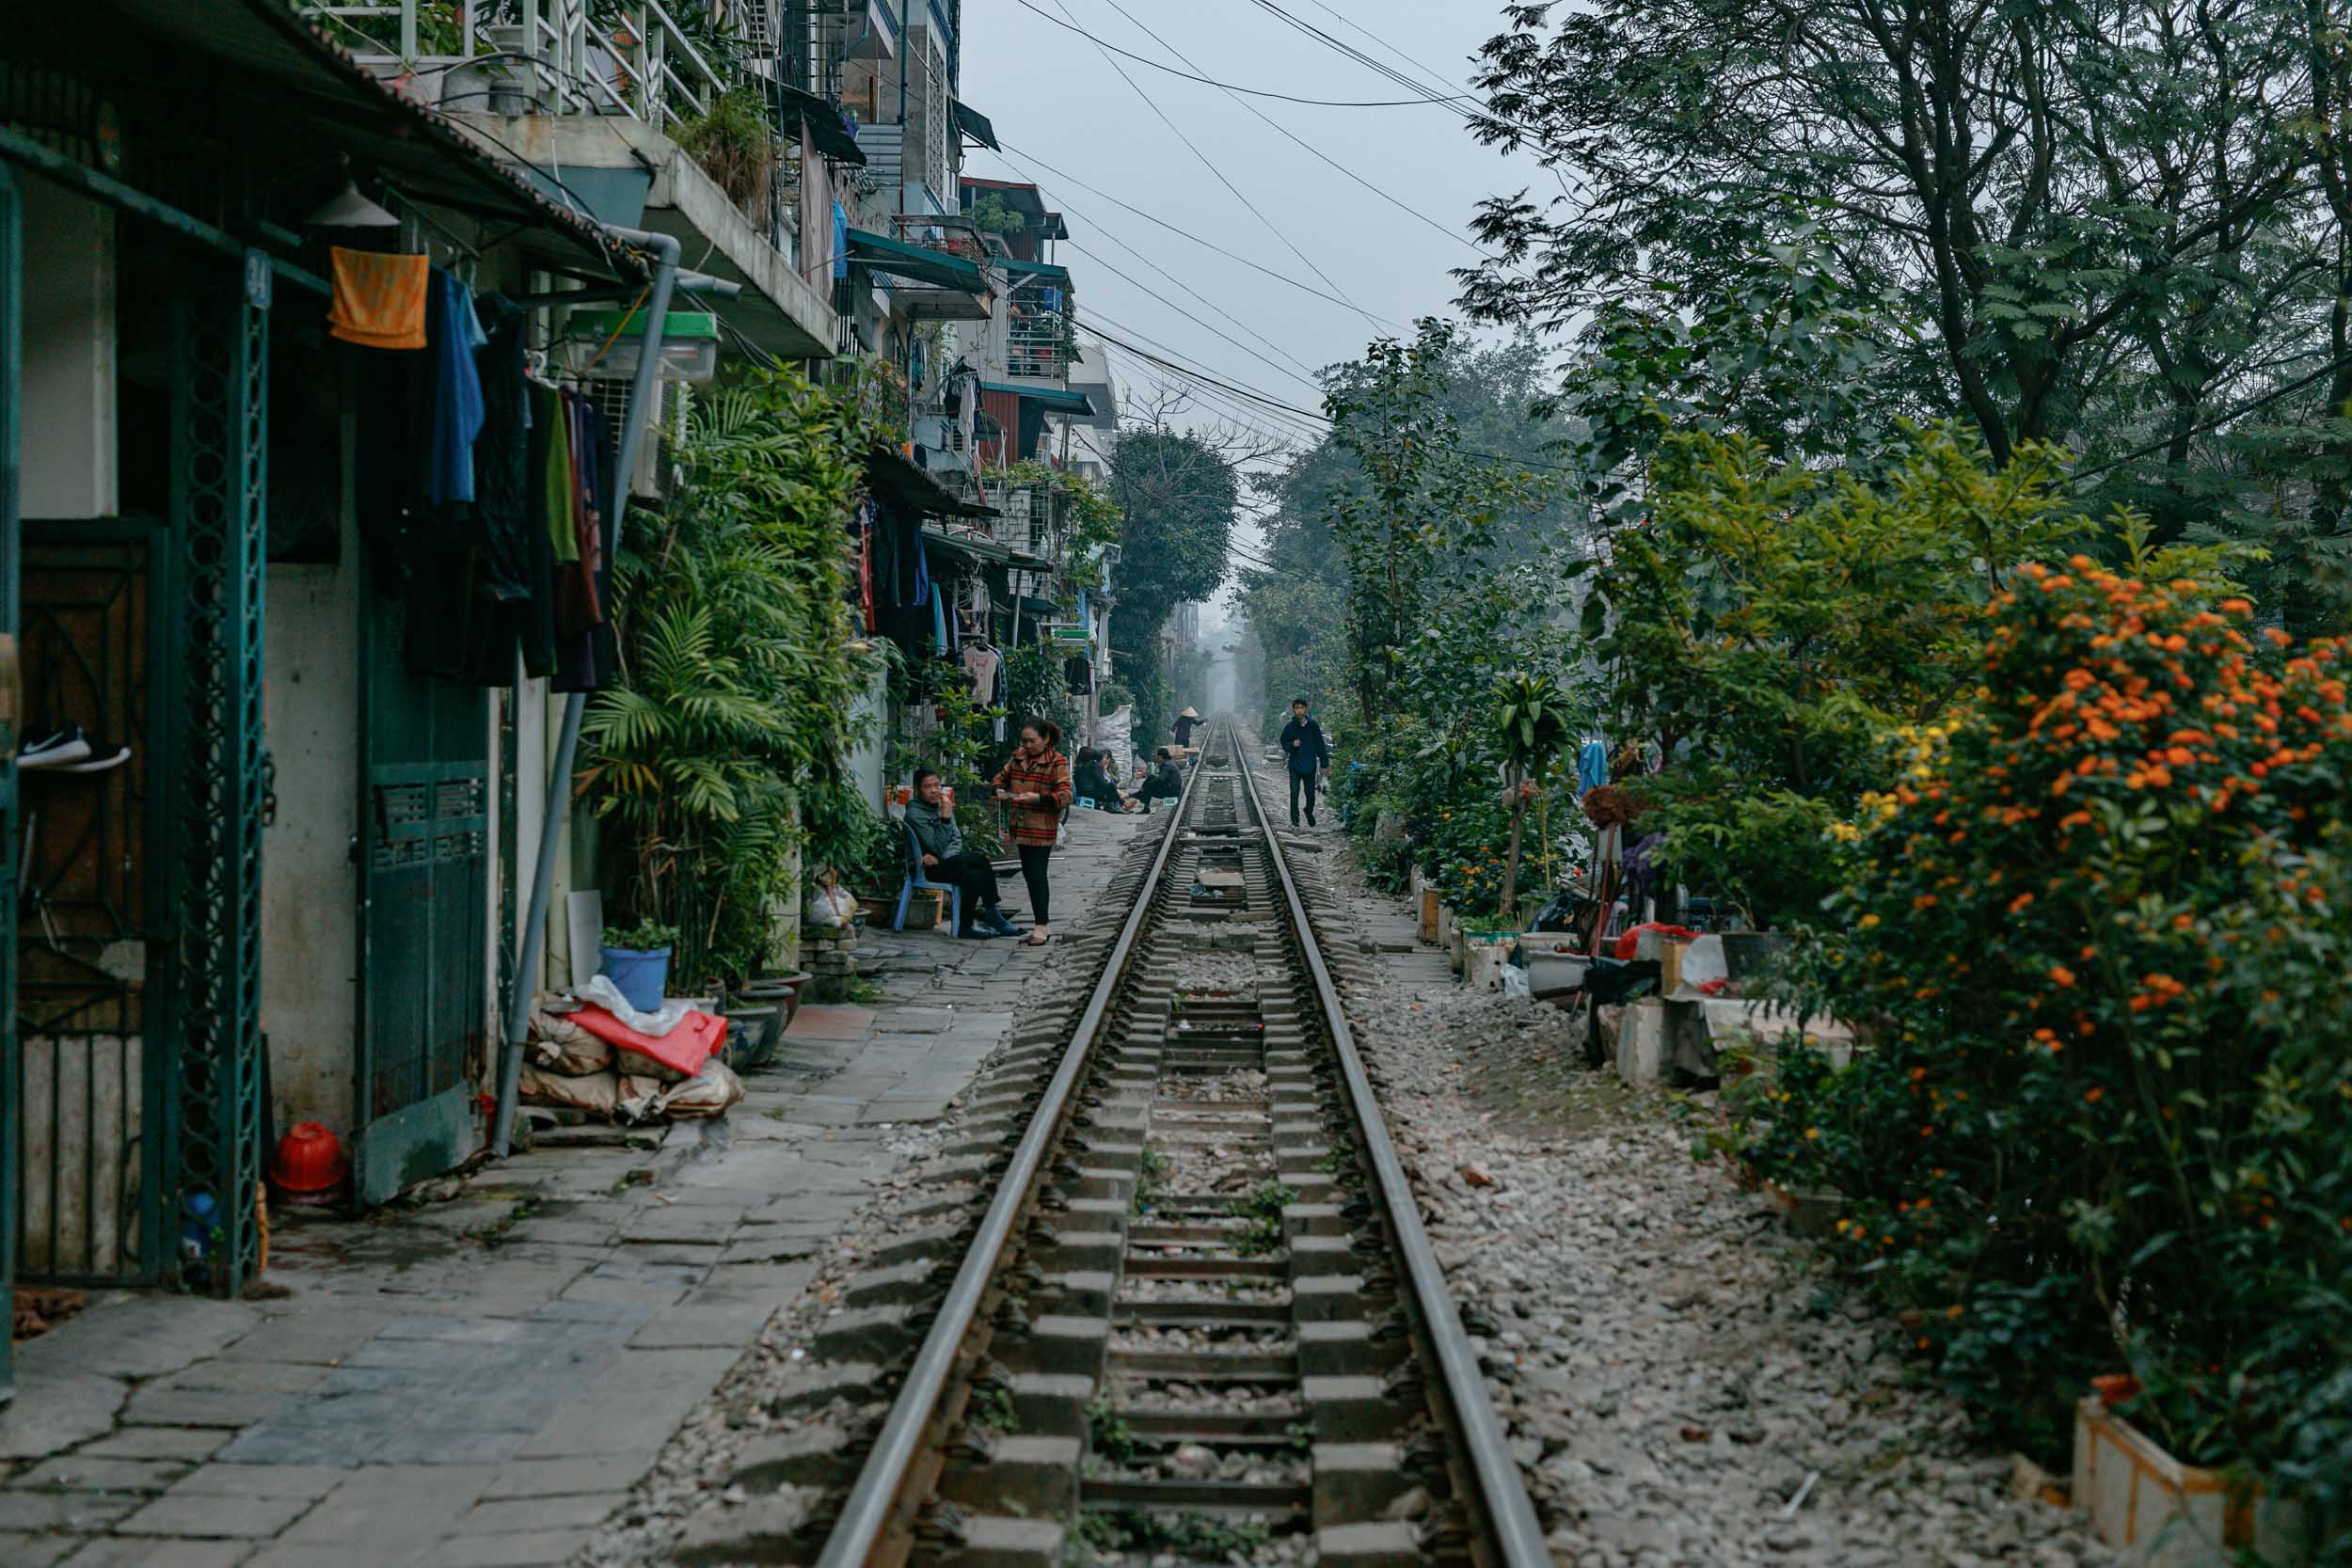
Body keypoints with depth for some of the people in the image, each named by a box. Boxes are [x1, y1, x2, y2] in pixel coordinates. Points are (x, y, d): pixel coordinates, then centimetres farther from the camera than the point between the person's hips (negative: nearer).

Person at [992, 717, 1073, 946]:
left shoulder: (1057, 762, -9)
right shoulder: (1019, 756, 11)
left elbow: (1064, 796, -14)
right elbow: (1002, 775, 26)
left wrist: (1038, 798, -26)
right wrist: (1000, 790, 4)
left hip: (1042, 829, -7)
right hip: (1021, 826, 7)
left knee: (1037, 875, -9)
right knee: (1029, 874, 11)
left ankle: (1041, 927, -6)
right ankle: (1042, 926, 20)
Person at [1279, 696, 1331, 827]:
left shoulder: (1313, 726, 0)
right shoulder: (1289, 727, -2)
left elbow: (1320, 745, 5)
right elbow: (1284, 744, 6)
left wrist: (1324, 764, 3)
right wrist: (1292, 745, -17)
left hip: (1310, 766, 1)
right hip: (1295, 766, -1)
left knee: (1310, 793, 8)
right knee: (1294, 793, -6)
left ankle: (1309, 811, 36)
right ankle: (1294, 820, 3)